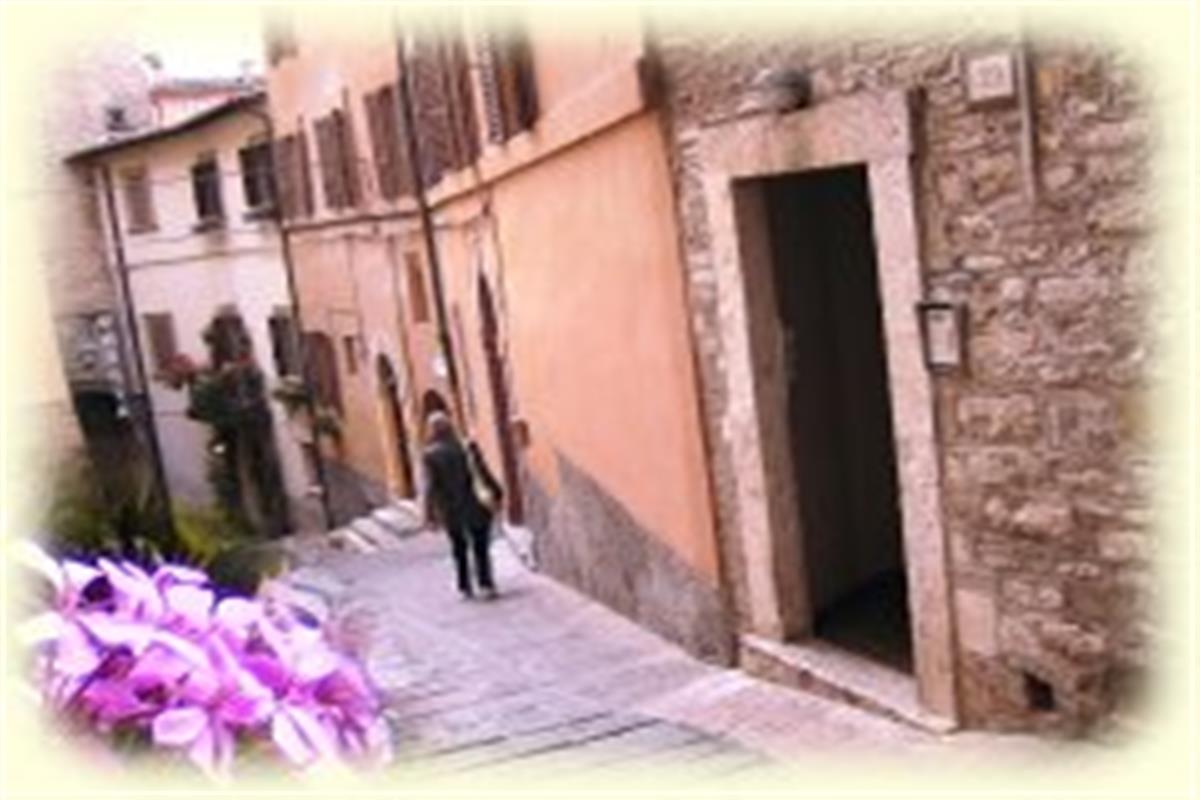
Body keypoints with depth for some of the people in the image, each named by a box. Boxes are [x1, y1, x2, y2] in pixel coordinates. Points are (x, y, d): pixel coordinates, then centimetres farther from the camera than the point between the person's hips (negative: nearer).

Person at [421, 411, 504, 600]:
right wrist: (496, 493, 0)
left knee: (459, 550, 15)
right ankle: (486, 585, 3)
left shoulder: (430, 455, -8)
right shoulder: (466, 447, -8)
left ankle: (465, 588, 17)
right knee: (480, 548, 8)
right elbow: (482, 472, -7)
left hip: (449, 510, 1)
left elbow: (431, 486, -10)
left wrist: (430, 512, -4)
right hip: (473, 506, -1)